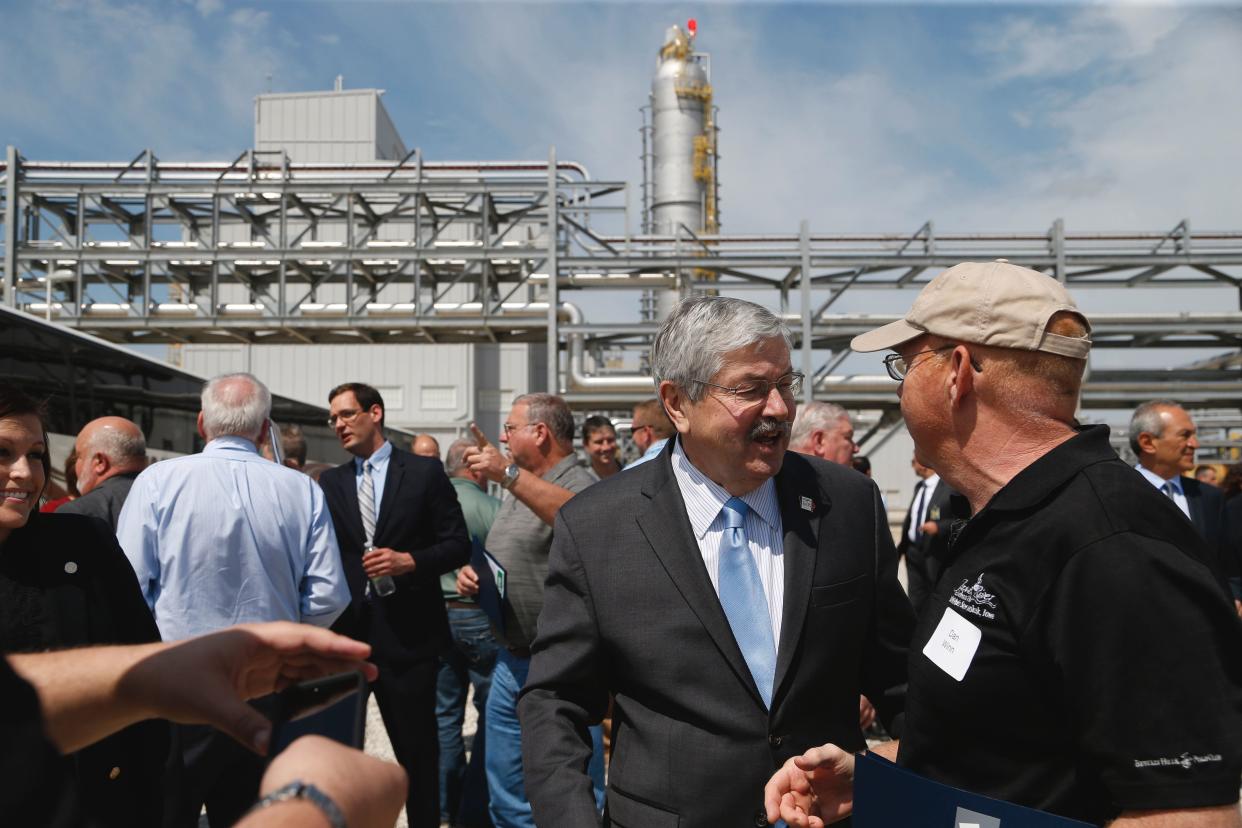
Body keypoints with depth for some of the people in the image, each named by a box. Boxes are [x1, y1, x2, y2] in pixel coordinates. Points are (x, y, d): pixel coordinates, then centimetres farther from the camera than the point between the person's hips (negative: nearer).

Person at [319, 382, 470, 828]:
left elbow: (458, 545, -4)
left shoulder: (425, 471, -1)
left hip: (406, 631, -3)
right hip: (345, 629, 3)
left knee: (417, 745, 8)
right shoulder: (330, 482, 9)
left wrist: (410, 561, -18)